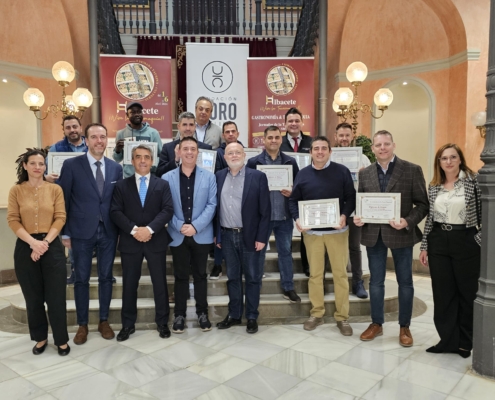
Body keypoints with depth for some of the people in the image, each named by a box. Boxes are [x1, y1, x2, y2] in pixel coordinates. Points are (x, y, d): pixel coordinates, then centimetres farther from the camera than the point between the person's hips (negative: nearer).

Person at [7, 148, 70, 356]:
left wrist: (45, 242, -13)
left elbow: (60, 218, -2)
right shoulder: (16, 191, 4)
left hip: (52, 247, -1)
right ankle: (40, 338, 27)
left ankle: (61, 340, 17)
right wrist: (33, 242, -15)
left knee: (56, 296, 2)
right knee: (33, 297, 11)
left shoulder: (55, 189, 3)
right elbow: (13, 220, -2)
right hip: (26, 248, 1)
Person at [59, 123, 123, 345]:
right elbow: (64, 201, -3)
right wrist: (65, 233, -5)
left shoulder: (116, 167, 5)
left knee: (106, 277, 11)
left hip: (108, 231, 3)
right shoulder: (71, 165, -5)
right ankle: (82, 324, 23)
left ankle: (104, 321, 26)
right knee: (82, 279, 8)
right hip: (82, 231, -2)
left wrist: (120, 229, 2)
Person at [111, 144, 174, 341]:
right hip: (130, 241, 1)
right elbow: (115, 212, -4)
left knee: (160, 283, 8)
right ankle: (128, 324, 24)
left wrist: (150, 229, -19)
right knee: (129, 285, 9)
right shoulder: (121, 185, 6)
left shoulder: (163, 184, 5)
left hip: (156, 241, 0)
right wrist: (134, 230, -18)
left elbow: (168, 210, -6)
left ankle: (162, 322, 23)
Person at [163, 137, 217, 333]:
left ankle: (202, 313, 24)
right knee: (181, 276, 9)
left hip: (201, 235, 0)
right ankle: (180, 314, 21)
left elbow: (212, 205, -5)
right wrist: (180, 226, -14)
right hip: (178, 235, 0)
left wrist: (196, 226, -14)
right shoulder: (167, 178, 2)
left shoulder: (209, 177, 2)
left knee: (200, 275, 11)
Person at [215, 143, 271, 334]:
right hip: (227, 235, 3)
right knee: (232, 277, 14)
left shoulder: (258, 177, -5)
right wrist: (216, 234, 5)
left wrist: (261, 237, -11)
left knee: (252, 277, 8)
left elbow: (265, 210, -7)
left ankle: (252, 317, 21)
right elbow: (216, 207, 7)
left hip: (249, 236, -3)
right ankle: (234, 314, 27)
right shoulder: (219, 176, 6)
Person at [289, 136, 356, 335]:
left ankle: (342, 317, 17)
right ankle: (316, 313, 24)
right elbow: (293, 200, 6)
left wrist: (345, 216, -18)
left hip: (337, 230, -1)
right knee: (315, 273, 10)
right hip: (311, 231, 2)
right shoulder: (303, 174, 3)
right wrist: (297, 219, -10)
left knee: (340, 273, 5)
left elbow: (351, 197, -2)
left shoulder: (342, 171, -2)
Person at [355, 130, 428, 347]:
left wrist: (408, 222, -21)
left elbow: (422, 204, -6)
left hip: (400, 233, -3)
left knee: (405, 282, 10)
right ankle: (376, 323, 29)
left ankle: (405, 327, 26)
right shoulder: (365, 173, 5)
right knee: (375, 282, 13)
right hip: (373, 234, 3)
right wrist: (357, 217, -10)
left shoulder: (412, 170, -5)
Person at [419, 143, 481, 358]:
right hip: (438, 242, 4)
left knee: (467, 292, 8)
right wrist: (424, 246, 7)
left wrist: (482, 241, -9)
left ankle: (465, 342, 25)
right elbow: (429, 217, 9)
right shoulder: (434, 186, 7)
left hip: (466, 242, -3)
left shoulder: (473, 180, -5)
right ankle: (448, 340, 21)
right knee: (442, 294, 8)